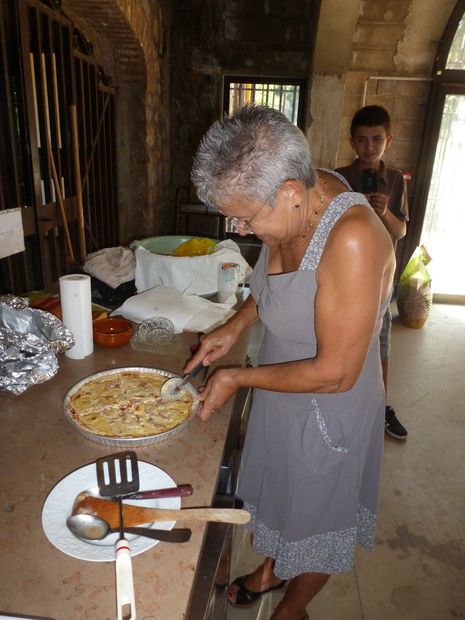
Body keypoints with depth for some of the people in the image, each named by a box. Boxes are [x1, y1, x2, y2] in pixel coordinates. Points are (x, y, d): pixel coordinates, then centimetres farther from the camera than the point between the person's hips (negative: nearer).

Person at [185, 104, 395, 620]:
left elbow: (335, 373, -30)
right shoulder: (297, 204, -10)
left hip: (327, 410, -7)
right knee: (277, 491, 29)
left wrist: (237, 378, -20)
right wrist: (236, 325, -6)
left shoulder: (352, 239, -35)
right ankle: (273, 569, 60)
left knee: (313, 518, 21)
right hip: (280, 393, 7)